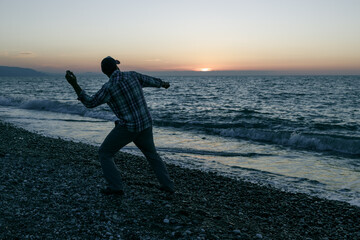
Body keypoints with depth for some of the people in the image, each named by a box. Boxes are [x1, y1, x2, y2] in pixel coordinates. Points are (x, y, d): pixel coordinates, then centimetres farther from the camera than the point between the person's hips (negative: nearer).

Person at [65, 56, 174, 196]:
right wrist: (163, 83, 38)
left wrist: (74, 84, -15)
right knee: (151, 154, 25)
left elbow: (90, 103, -7)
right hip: (145, 124, 6)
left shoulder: (109, 87, -16)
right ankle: (167, 185, 22)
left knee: (105, 153, 12)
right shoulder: (132, 75, 0)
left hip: (127, 128, -6)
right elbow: (151, 81, 16)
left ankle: (116, 186, 5)